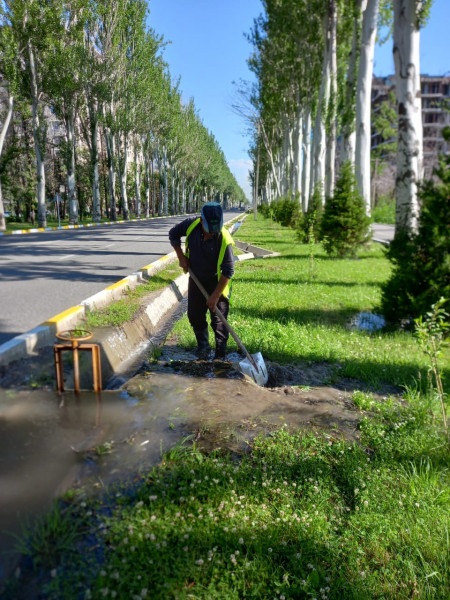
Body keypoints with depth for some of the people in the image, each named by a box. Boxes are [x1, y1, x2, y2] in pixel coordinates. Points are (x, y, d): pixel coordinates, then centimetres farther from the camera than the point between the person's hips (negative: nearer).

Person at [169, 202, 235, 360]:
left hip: (217, 282, -4)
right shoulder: (191, 224, -17)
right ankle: (203, 345, 33)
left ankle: (220, 355, 11)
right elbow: (173, 234, 4)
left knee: (219, 320, -2)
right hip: (196, 279, 5)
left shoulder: (224, 240, -28)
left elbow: (228, 271, -25)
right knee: (194, 315, 13)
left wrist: (215, 295, -25)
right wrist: (181, 257, -3)